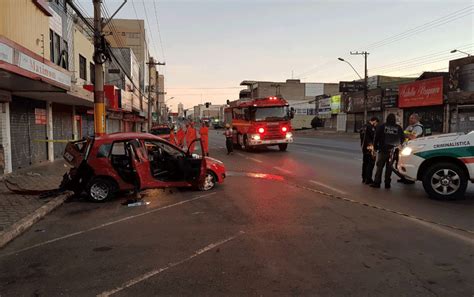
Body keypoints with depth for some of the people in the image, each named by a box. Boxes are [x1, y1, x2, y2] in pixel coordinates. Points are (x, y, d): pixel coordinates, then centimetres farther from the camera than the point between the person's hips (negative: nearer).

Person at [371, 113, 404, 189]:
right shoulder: (399, 128, 5)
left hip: (383, 150, -2)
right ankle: (387, 183, 8)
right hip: (393, 151, 2)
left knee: (380, 166, 2)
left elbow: (376, 137, -2)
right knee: (389, 167, 7)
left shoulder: (381, 126, 0)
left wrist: (375, 146, 6)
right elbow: (402, 139, 11)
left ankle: (377, 182, -1)